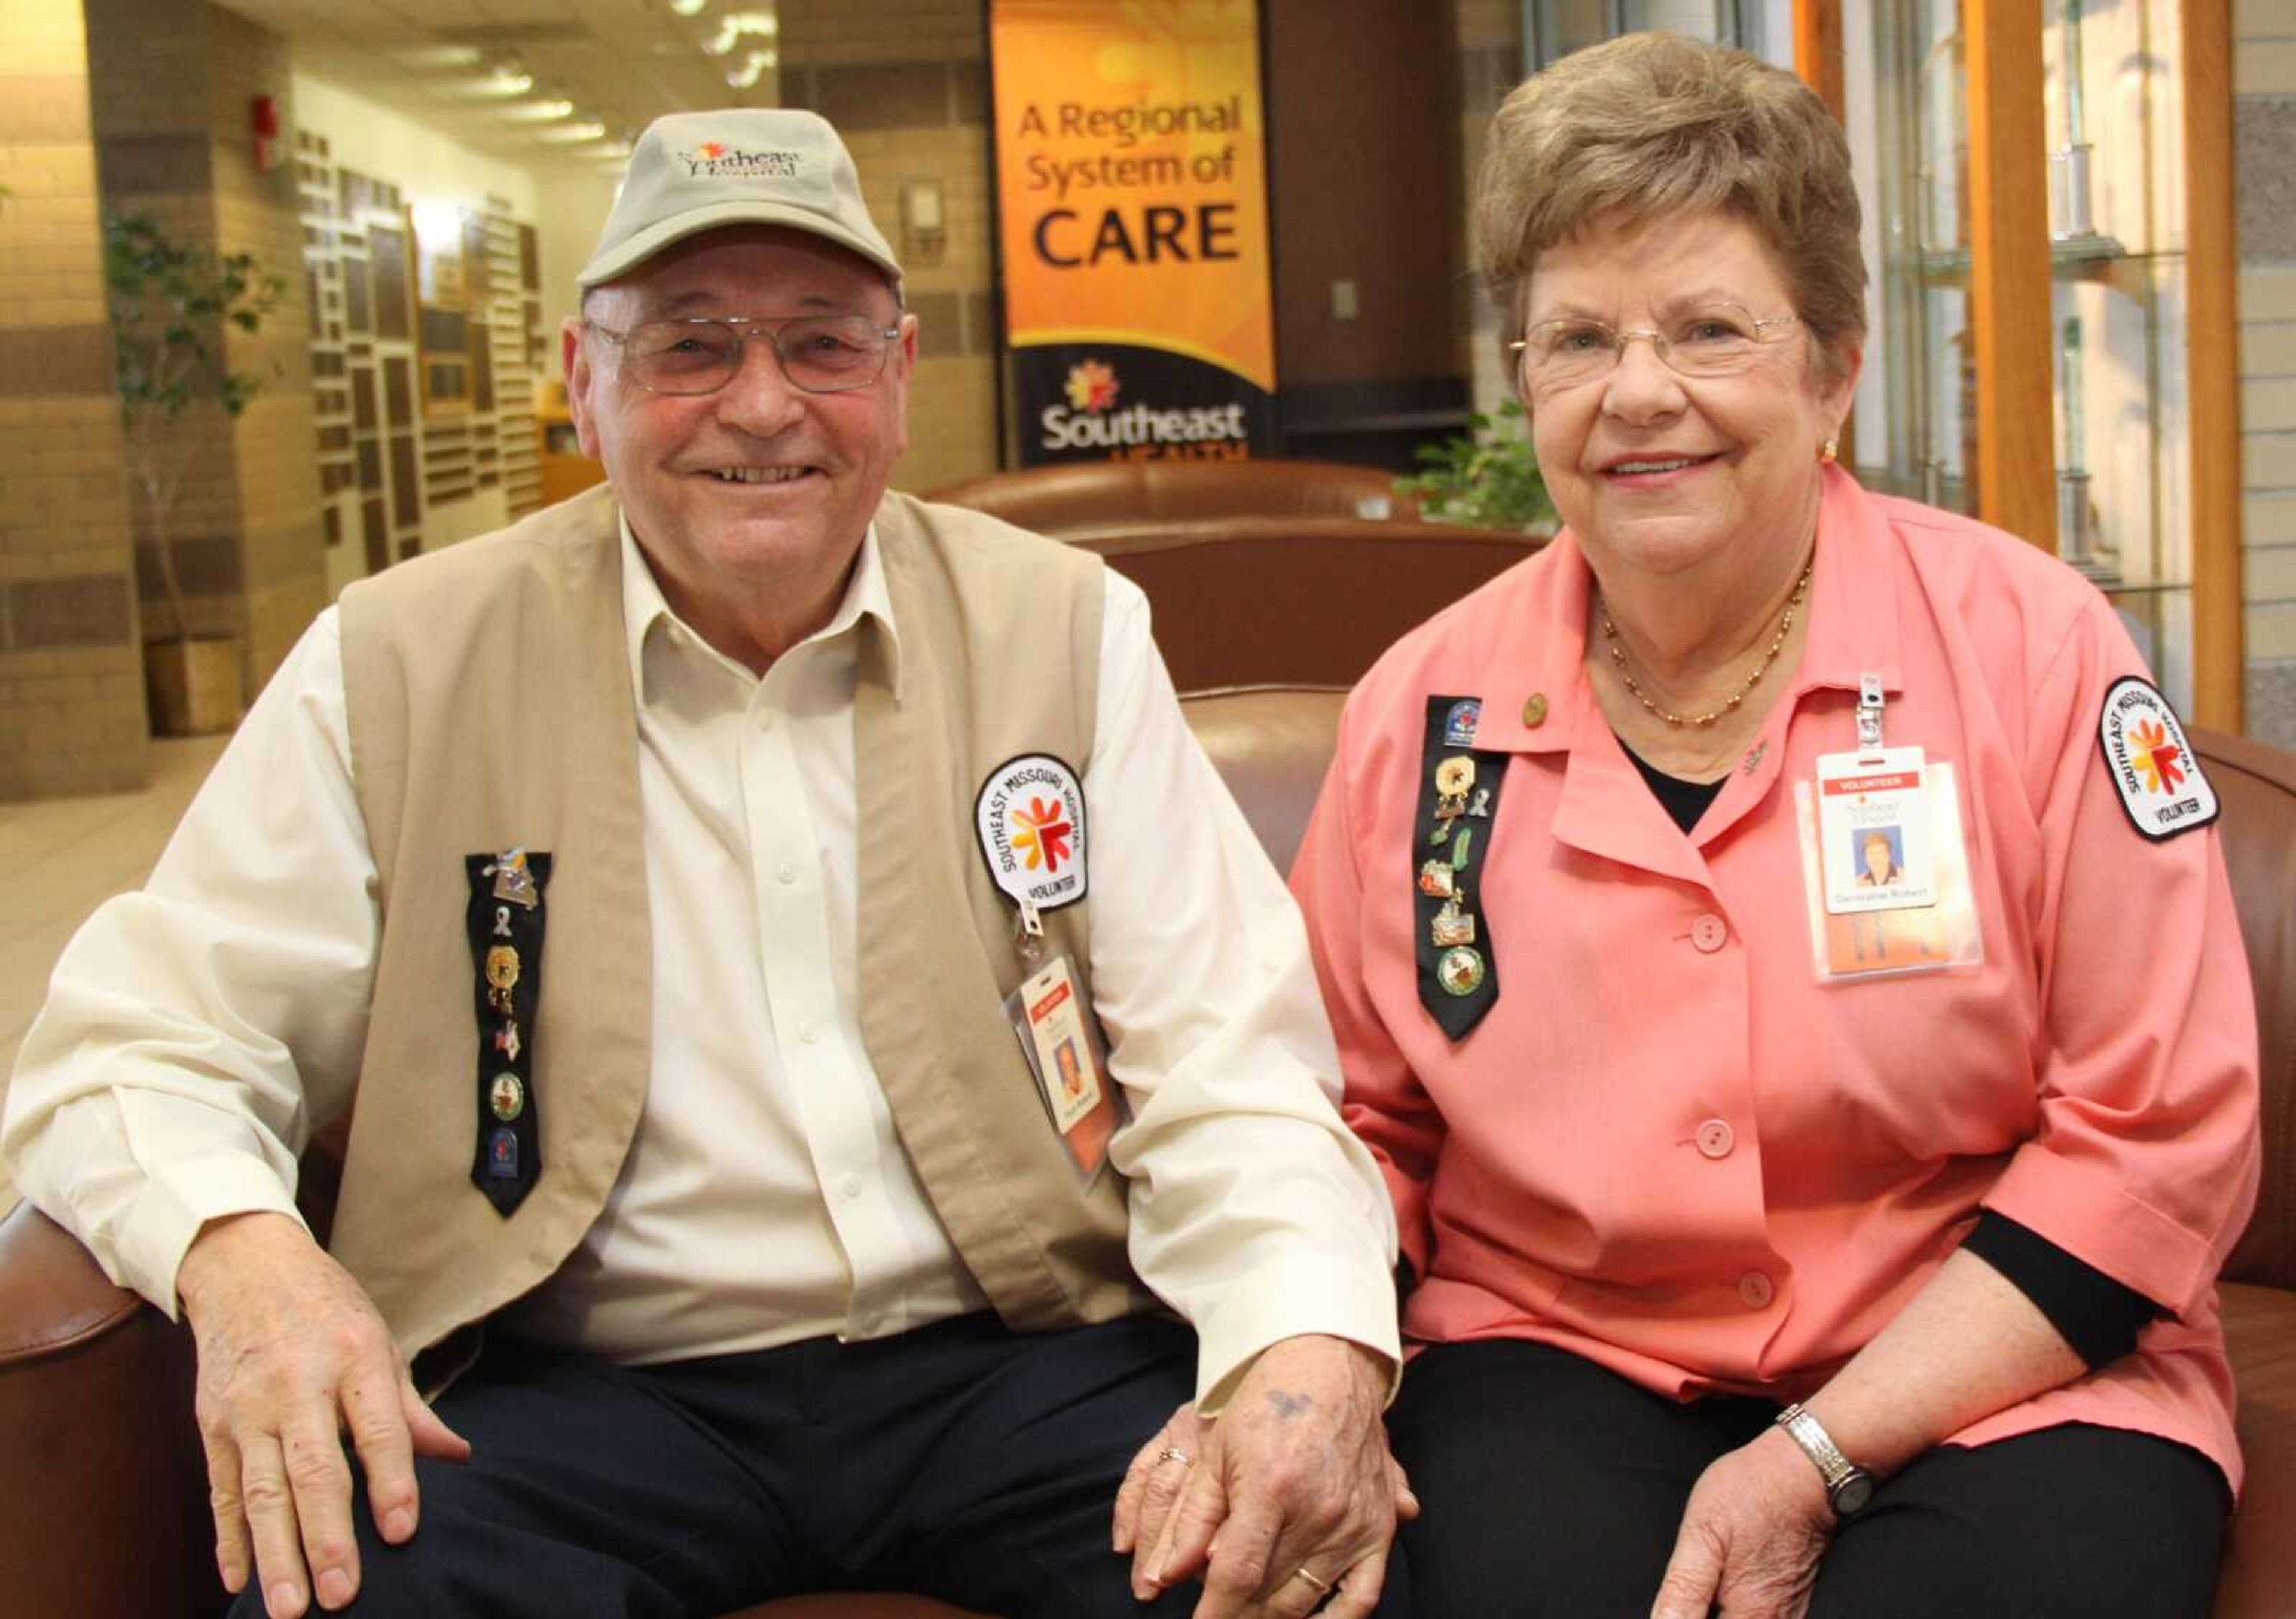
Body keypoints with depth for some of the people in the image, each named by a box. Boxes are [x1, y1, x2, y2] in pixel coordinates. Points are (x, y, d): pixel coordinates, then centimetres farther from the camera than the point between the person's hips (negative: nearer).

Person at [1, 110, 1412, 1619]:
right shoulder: (401, 668, 1)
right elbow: (132, 1045, 2)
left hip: (1022, 1361, 1)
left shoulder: (1068, 632, 3)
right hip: (587, 1391, 0)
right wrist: (240, 1247, -22)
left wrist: (1316, 1345, -24)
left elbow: (1225, 1063, -2)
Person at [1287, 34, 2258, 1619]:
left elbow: (2159, 1133, -6)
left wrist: (1820, 1459, -13)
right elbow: (1361, 1121, 11)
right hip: (1564, 1362, 2)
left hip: (1996, 1375, -1)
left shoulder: (2030, 647, -6)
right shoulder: (1422, 709, 1)